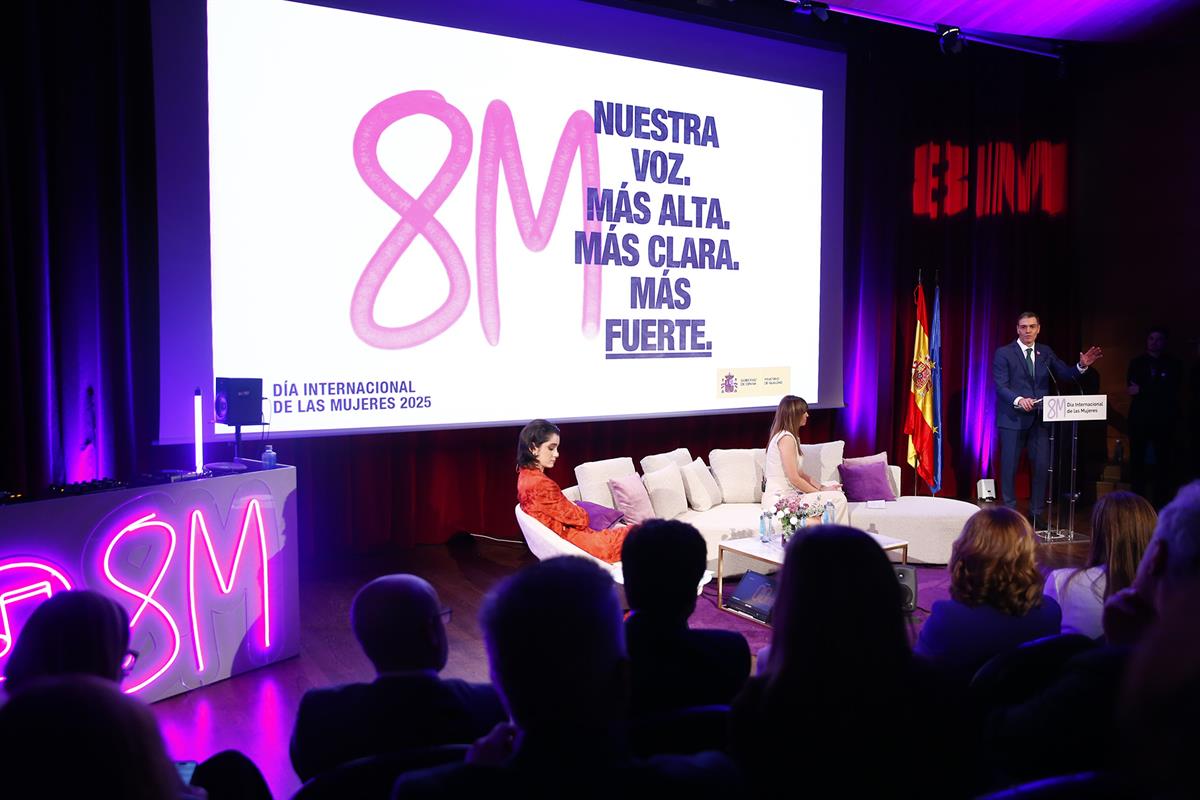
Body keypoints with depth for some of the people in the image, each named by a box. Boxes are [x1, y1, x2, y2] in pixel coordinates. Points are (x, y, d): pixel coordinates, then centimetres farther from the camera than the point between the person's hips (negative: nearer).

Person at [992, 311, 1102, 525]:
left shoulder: (1046, 353, 12)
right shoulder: (1004, 353, -2)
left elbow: (1066, 375, 8)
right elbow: (1000, 386, -11)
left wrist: (1082, 366, -12)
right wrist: (1018, 400, -27)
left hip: (1040, 419, 4)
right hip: (1013, 418, -4)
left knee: (1041, 466, 4)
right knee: (1009, 467, 2)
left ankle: (1037, 513, 16)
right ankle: (1009, 512, 14)